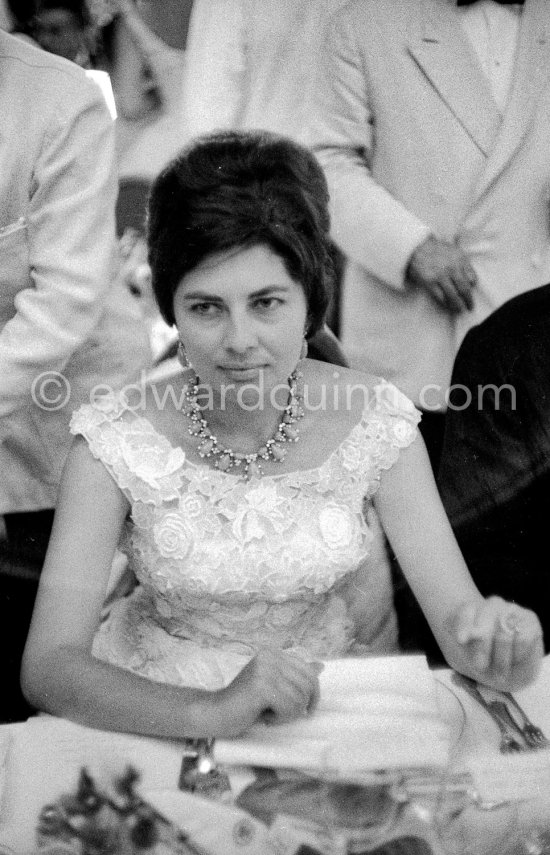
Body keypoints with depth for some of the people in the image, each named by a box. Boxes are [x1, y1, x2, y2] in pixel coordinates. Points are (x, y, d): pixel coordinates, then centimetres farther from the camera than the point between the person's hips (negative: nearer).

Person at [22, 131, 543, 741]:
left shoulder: (376, 424, -12)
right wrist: (211, 713, -38)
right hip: (162, 710, -2)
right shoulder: (116, 443, -16)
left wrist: (500, 646, -37)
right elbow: (47, 666, -22)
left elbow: (456, 614, -13)